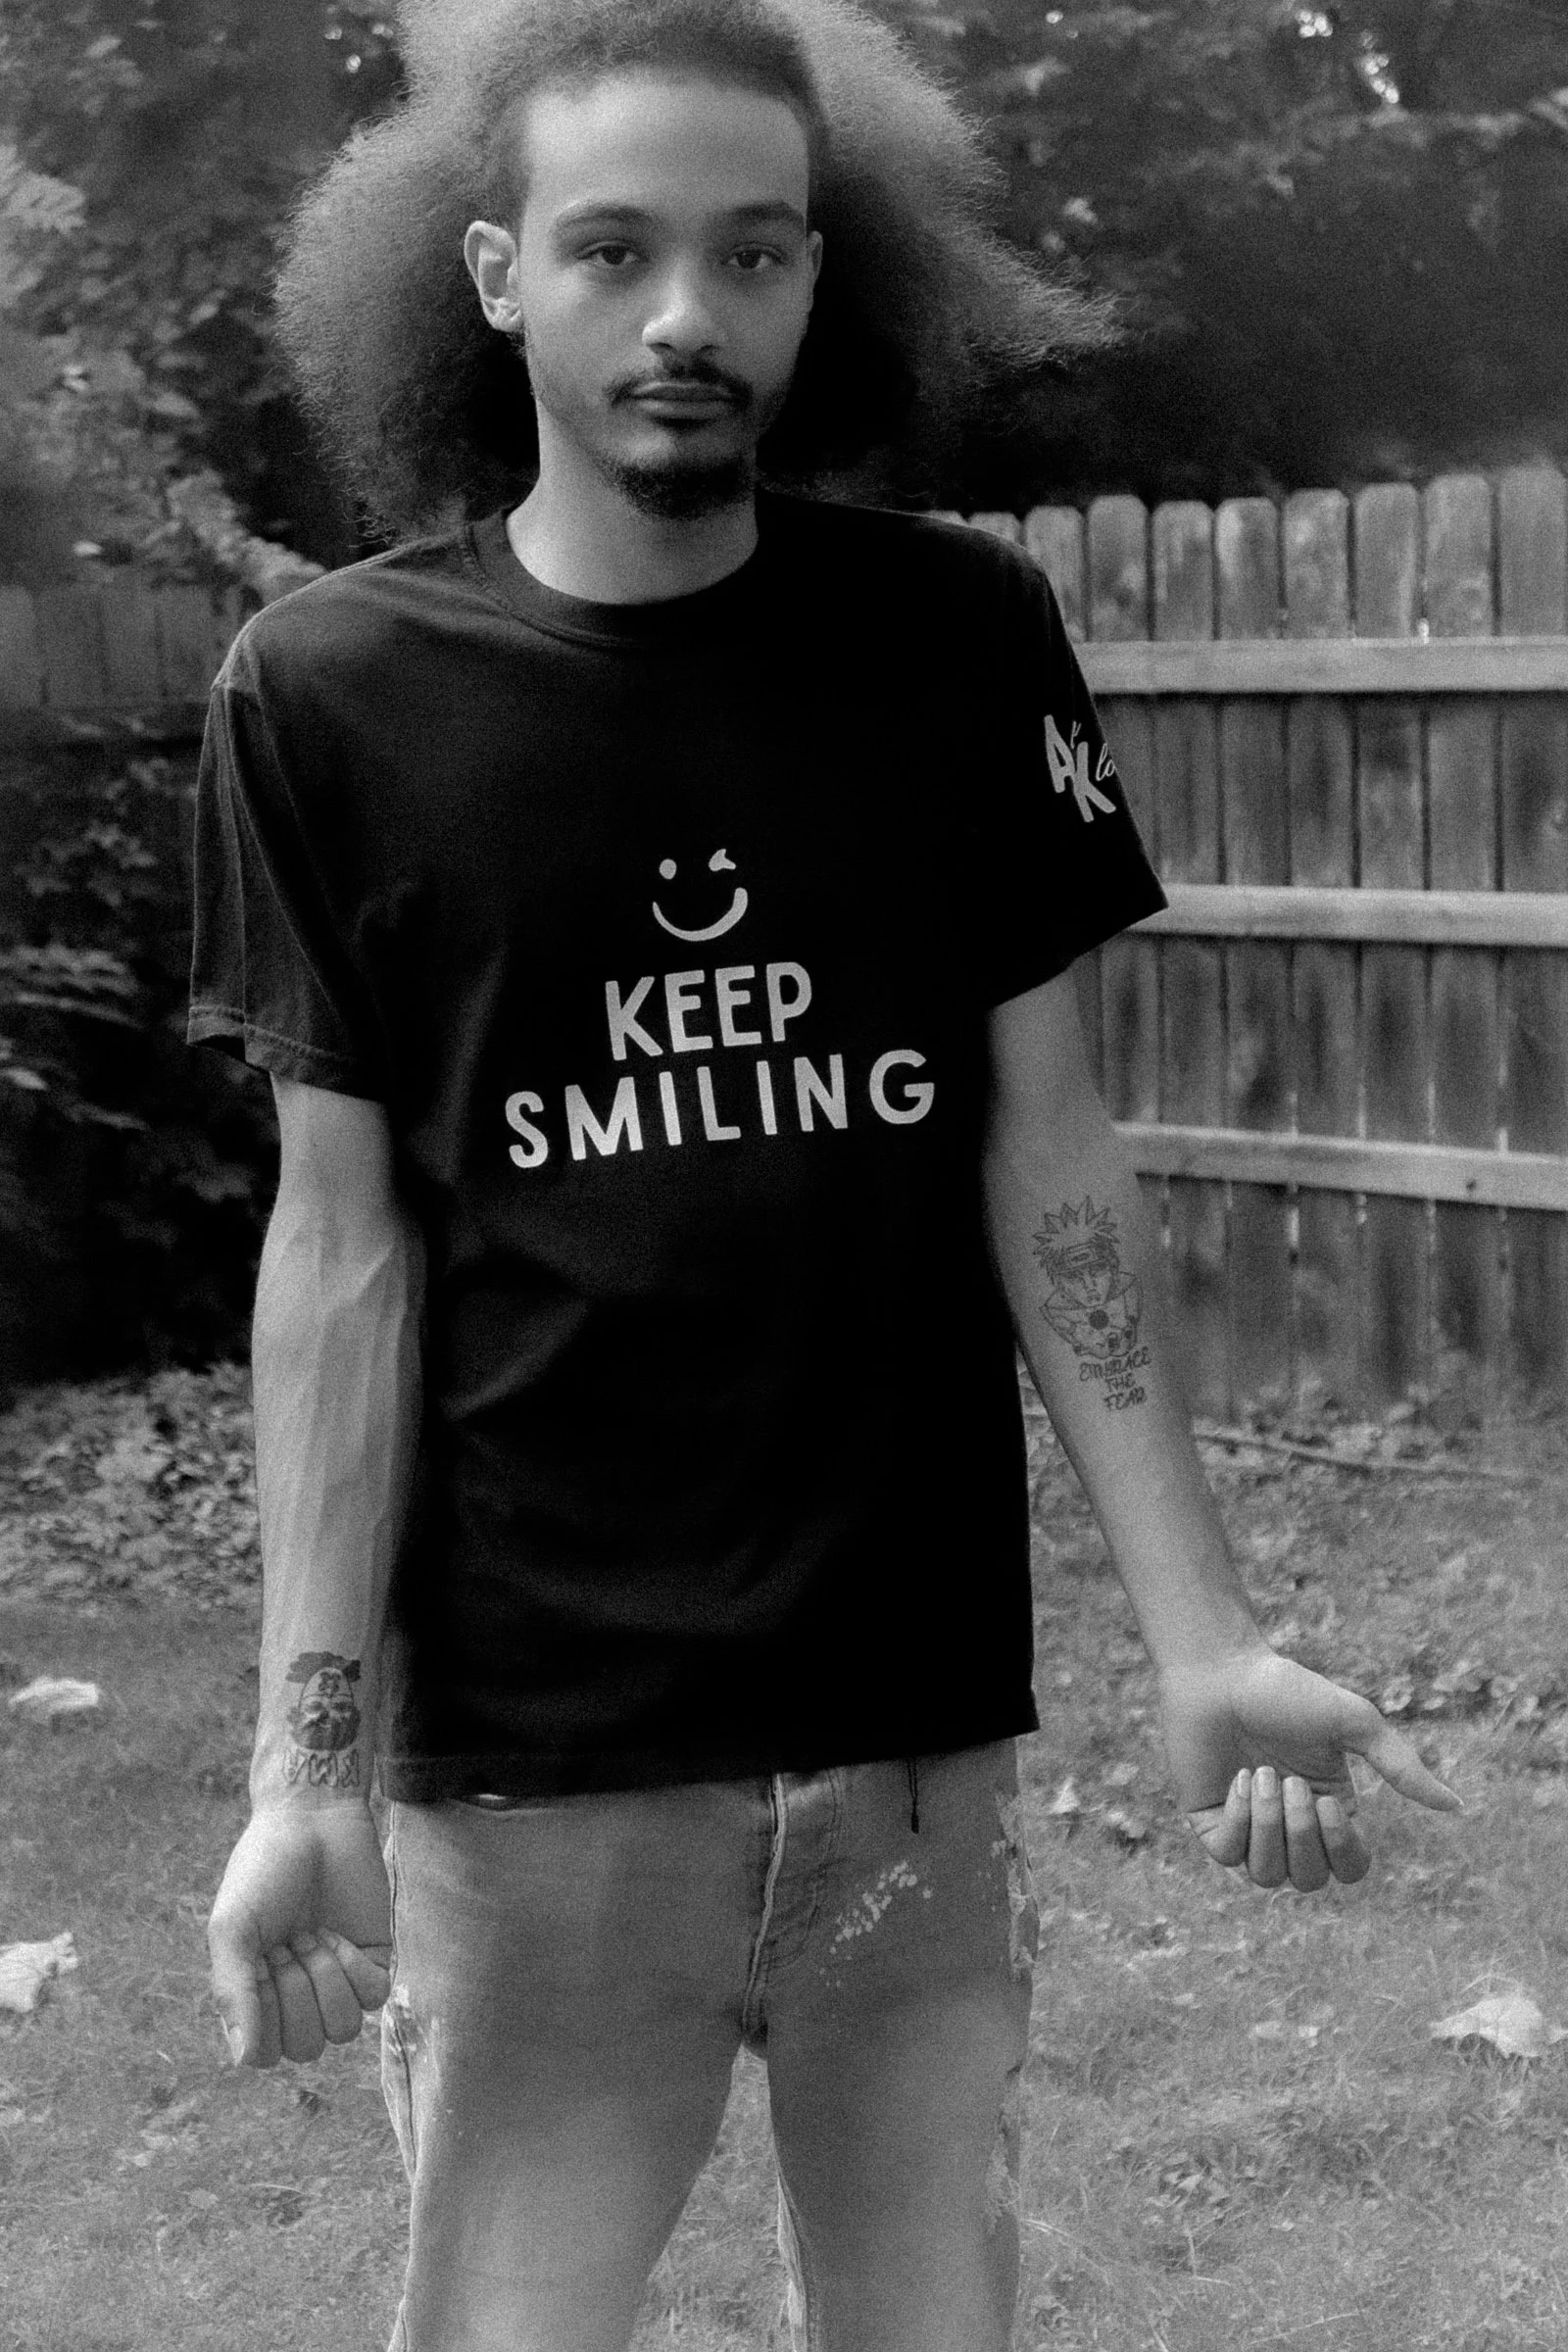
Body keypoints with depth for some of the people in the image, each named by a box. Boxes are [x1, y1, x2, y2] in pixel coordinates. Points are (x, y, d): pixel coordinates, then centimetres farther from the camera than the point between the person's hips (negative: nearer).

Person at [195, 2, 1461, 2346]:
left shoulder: (962, 638, 0)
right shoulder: (331, 694, -5)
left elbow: (1047, 1158, 3)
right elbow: (344, 1244, -2)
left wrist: (1197, 1634, -3)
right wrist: (305, 1759, -7)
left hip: (926, 1728, 2)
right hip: (531, 1762, -1)